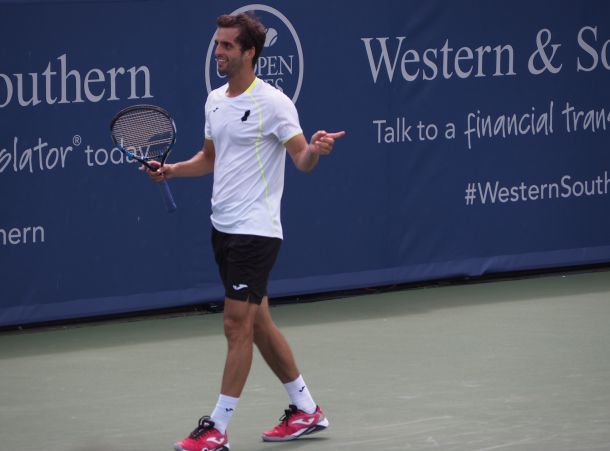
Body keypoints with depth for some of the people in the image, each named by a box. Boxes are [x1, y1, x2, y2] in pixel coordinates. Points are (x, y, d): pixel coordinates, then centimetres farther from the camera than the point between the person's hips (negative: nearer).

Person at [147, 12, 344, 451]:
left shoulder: (273, 103, -12)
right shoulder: (215, 101, 12)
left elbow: (302, 160, -15)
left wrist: (315, 150, -37)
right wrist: (172, 169, 8)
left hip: (255, 230, -9)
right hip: (223, 228, 9)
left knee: (238, 326, -7)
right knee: (258, 324, 14)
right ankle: (306, 410, 25)